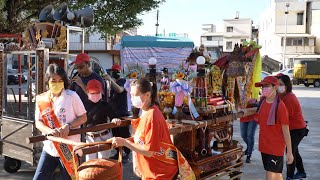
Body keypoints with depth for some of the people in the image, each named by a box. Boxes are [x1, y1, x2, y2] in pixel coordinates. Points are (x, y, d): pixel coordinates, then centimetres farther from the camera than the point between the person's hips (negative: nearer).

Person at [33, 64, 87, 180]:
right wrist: (50, 130, -19)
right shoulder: (41, 99, 3)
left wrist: (68, 126, -20)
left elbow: (83, 117, -3)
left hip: (69, 148, -3)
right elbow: (38, 122, 2)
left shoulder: (72, 96, -6)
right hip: (49, 148, 3)